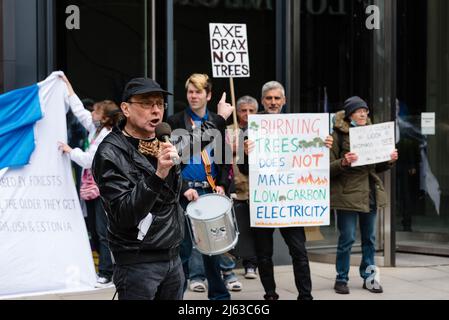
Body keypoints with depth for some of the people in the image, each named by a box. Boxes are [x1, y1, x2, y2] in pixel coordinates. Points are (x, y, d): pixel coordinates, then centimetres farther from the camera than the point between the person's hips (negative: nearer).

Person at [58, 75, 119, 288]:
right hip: (91, 187, 10)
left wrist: (69, 150, -5)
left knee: (103, 232, -8)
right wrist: (68, 87, 23)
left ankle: (106, 274, -5)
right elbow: (79, 111, 19)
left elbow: (89, 160, -18)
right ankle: (103, 268, 19)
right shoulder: (96, 129, 9)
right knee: (94, 231, 12)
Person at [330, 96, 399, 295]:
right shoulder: (338, 136, -5)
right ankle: (341, 279, 11)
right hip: (347, 194, -5)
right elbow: (328, 169, -8)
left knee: (370, 238, 10)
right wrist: (343, 163, -25)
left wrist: (390, 160, 1)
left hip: (370, 193, 6)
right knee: (347, 239, -2)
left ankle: (368, 277, 21)